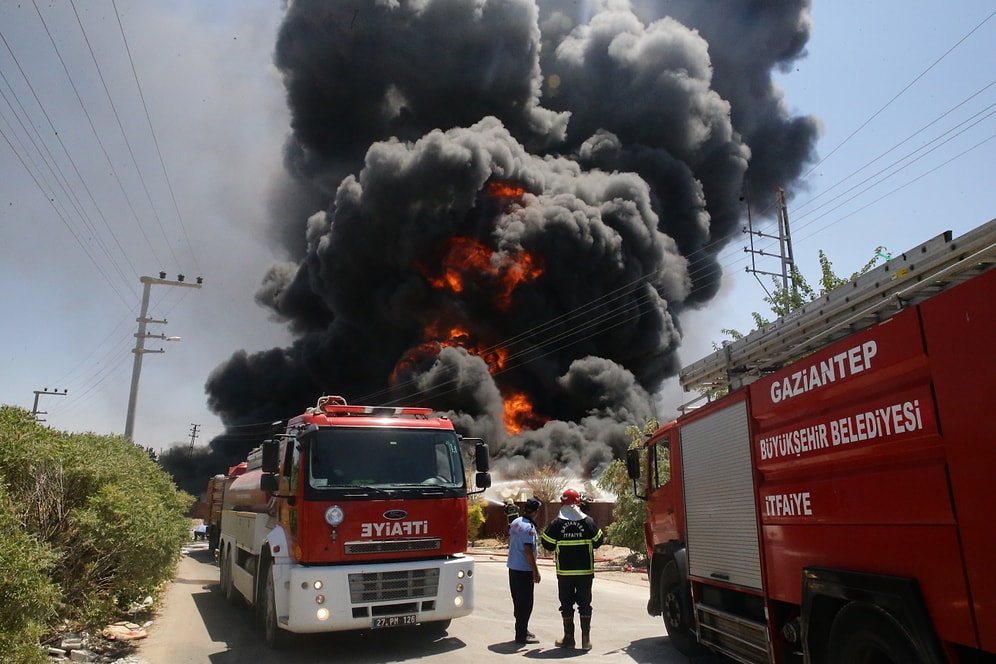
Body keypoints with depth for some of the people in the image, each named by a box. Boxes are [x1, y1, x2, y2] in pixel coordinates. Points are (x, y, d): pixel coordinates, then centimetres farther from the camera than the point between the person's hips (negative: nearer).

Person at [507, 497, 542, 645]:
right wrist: (535, 570, -15)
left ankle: (522, 629, 29)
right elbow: (528, 551, -22)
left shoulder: (515, 523, 5)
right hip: (525, 570, -9)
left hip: (513, 567, 9)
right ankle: (521, 635, 5)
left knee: (517, 601, 17)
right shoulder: (529, 528, -21)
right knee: (525, 603, 1)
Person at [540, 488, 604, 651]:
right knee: (585, 604, 10)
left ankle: (568, 638, 16)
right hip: (585, 571, 1)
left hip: (564, 571, -1)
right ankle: (586, 639, 11)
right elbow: (598, 542, 4)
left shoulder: (556, 523, -9)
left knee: (566, 604, 10)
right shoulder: (588, 522, -6)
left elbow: (547, 544, -3)